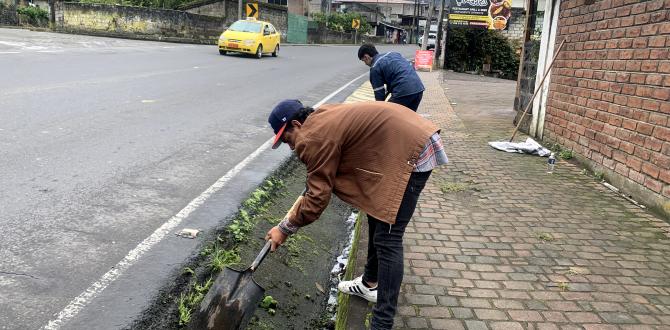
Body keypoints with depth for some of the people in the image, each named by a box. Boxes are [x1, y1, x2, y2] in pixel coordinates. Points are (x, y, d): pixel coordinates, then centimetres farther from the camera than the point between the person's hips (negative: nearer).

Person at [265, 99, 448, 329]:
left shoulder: (314, 138, -14)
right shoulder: (323, 118, 15)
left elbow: (317, 198, -12)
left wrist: (285, 228, -1)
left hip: (411, 152, -11)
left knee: (387, 239, -10)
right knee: (378, 219, 21)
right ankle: (371, 283, 38)